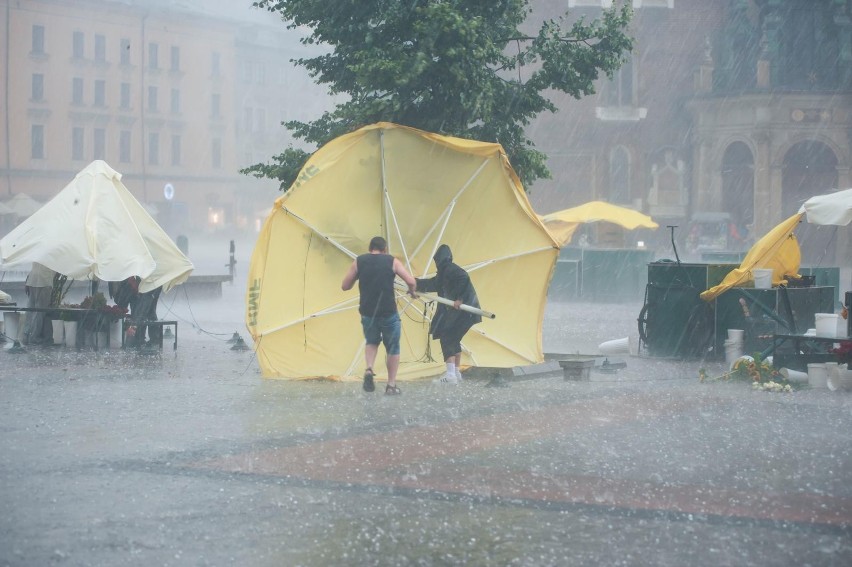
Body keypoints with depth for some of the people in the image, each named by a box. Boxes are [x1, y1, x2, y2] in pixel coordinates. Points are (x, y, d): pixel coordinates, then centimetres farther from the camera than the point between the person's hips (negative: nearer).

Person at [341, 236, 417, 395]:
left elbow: (345, 286, 7)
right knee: (393, 348, 14)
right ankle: (391, 385, 12)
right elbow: (411, 281, -6)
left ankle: (369, 369, 0)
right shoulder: (392, 261, 2)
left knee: (372, 342, 26)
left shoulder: (359, 261, 5)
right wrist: (412, 292, 15)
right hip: (389, 312, -2)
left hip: (367, 312, 2)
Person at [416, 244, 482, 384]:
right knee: (453, 340, 18)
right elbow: (433, 284, 33)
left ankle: (450, 374, -19)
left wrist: (459, 299, -28)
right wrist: (415, 282, 38)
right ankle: (456, 372, 24)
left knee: (446, 338, -11)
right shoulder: (444, 271, 19)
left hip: (462, 309, -10)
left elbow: (464, 278, -27)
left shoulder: (449, 269, -11)